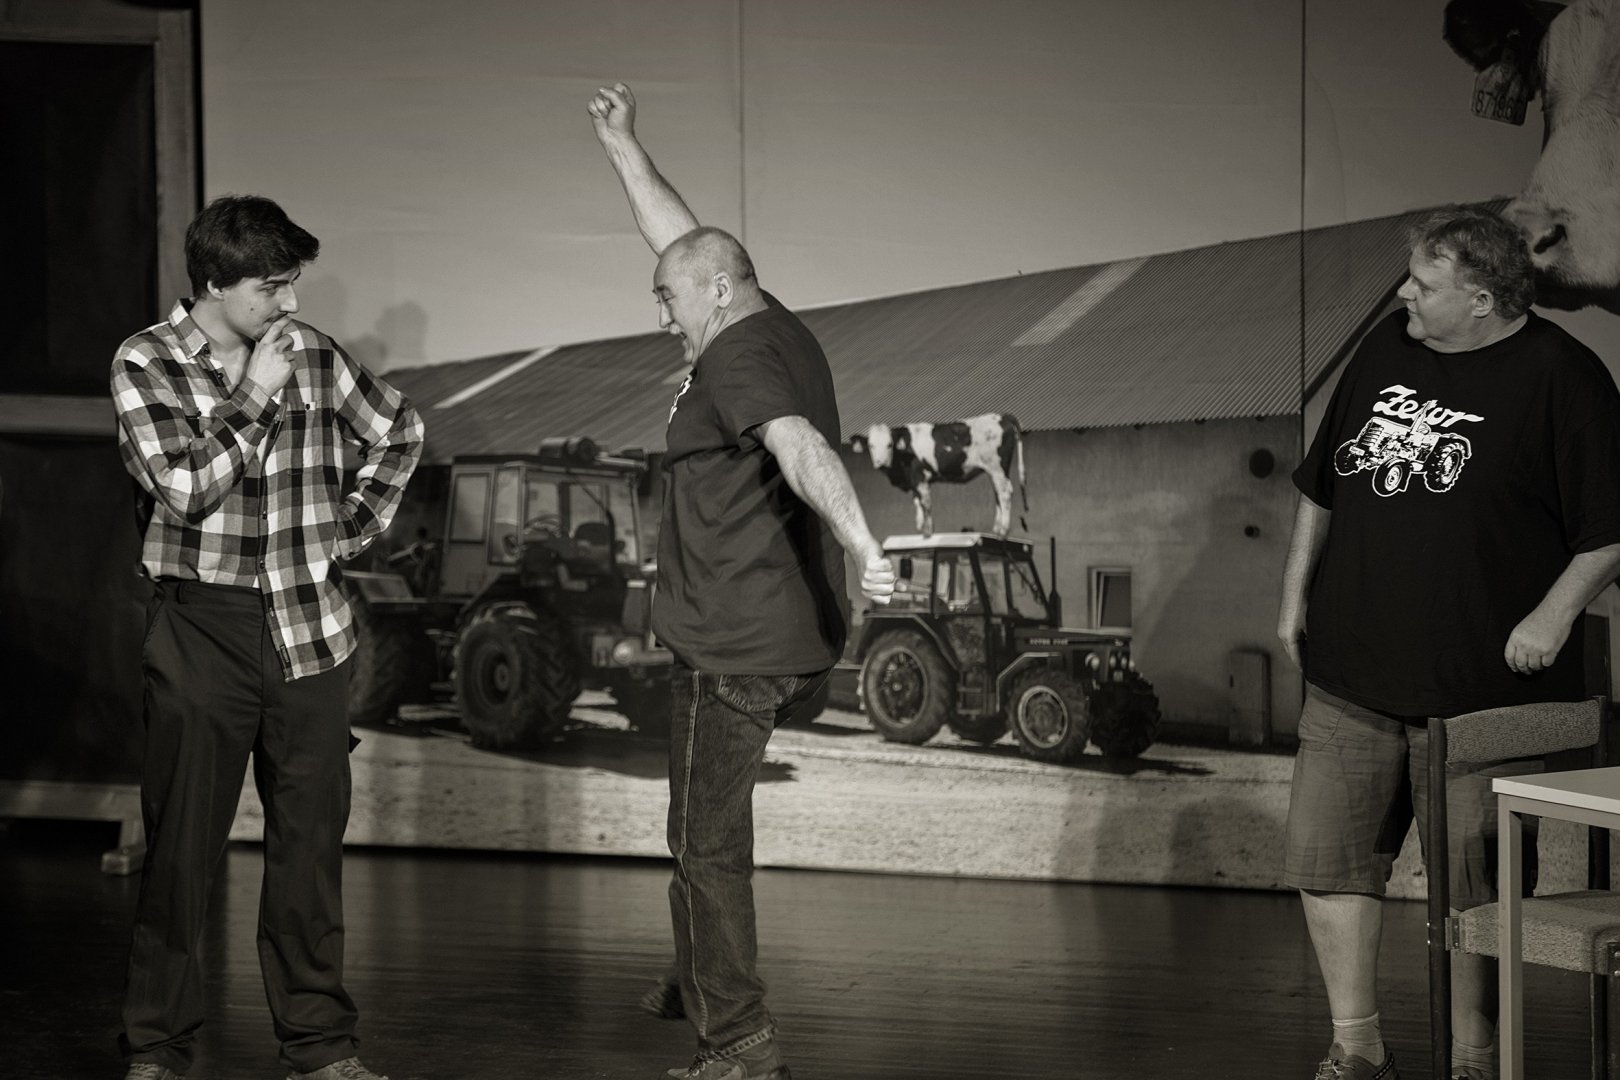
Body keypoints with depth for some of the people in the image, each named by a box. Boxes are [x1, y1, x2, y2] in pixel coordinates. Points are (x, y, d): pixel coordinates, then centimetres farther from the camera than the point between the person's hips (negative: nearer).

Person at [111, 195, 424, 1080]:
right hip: (203, 631, -3)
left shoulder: (312, 353, 6)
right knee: (182, 846, 1)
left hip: (310, 631, 3)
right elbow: (185, 488, -15)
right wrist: (251, 398, -13)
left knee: (311, 839, 7)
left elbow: (399, 428, 21)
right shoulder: (145, 363, -3)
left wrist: (357, 525, 12)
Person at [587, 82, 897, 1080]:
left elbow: (801, 447, -34)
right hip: (801, 640, 10)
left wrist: (861, 544, -49)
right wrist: (622, 144, 30)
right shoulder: (785, 336, 13)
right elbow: (688, 241, 26)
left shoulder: (736, 356, -15)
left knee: (708, 843, -2)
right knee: (711, 822, 25)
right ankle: (700, 984, 38)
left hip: (739, 647, -10)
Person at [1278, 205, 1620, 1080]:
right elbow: (1321, 482, 20)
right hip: (1351, 674, 6)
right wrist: (1297, 594, 16)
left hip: (1479, 681, -5)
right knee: (1325, 852, 4)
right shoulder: (1384, 351, 10)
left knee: (1473, 880, 2)